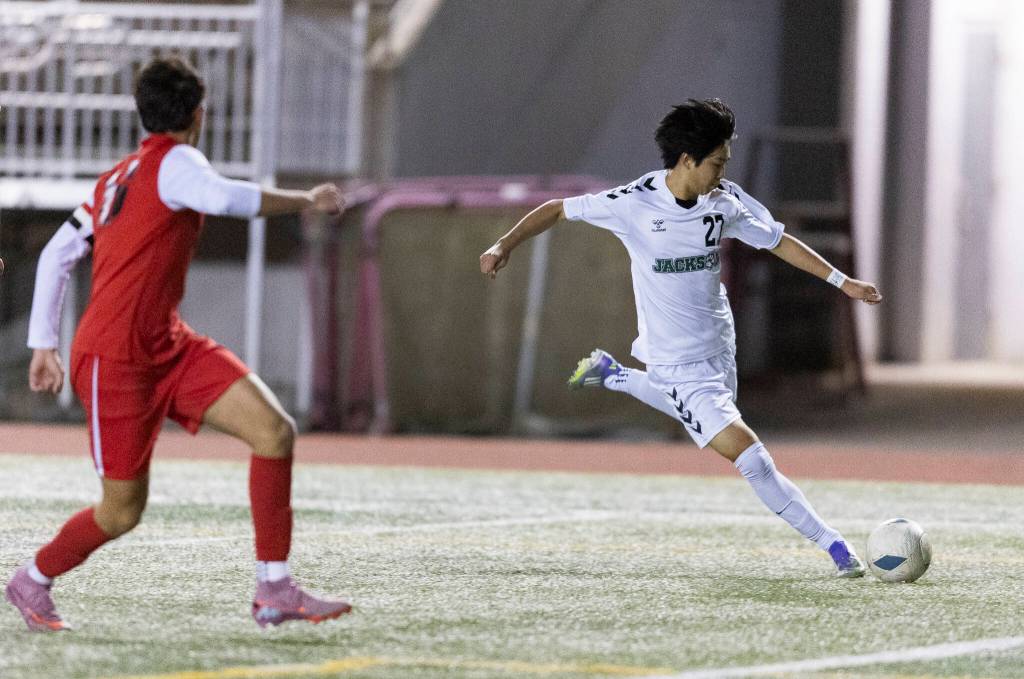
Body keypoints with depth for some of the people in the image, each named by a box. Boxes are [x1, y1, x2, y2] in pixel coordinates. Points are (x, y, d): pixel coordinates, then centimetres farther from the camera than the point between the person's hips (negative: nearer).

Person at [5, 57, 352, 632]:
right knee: (123, 511, -1)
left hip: (169, 347, 9)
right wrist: (307, 200, -21)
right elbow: (223, 197, -32)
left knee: (276, 430, -8)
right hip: (115, 361, -9)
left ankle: (275, 591, -8)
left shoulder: (116, 178, 16)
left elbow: (57, 255, 18)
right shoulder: (174, 162, -9)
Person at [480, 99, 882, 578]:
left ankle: (610, 375, 48)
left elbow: (777, 241, 9)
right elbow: (558, 210, -5)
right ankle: (832, 545, -9)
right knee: (749, 456, -16)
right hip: (679, 366, -7)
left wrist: (841, 281, 8)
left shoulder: (721, 202, -4)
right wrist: (506, 244, -15)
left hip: (718, 346, 7)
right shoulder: (634, 203, -17)